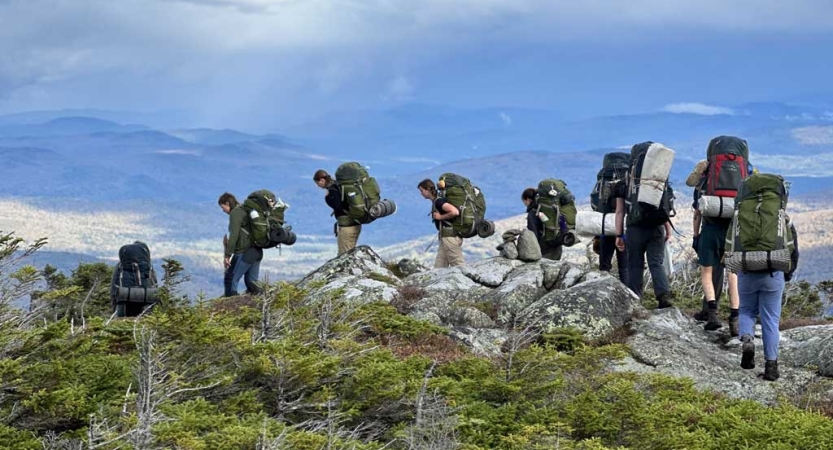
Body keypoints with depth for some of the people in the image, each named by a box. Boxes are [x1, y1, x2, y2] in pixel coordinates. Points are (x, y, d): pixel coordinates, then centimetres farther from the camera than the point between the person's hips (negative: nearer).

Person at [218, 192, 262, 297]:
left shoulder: (235, 213, -9)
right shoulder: (246, 211, 19)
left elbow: (234, 235, -17)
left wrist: (227, 255, -16)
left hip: (244, 252, -9)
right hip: (257, 251, 9)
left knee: (230, 279, -5)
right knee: (251, 281, 13)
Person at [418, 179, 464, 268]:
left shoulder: (438, 201, -16)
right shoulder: (435, 201, 13)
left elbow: (455, 212, -28)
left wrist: (441, 217, -16)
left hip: (450, 236, -10)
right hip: (445, 237, 10)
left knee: (458, 266, -7)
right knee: (439, 267, 9)